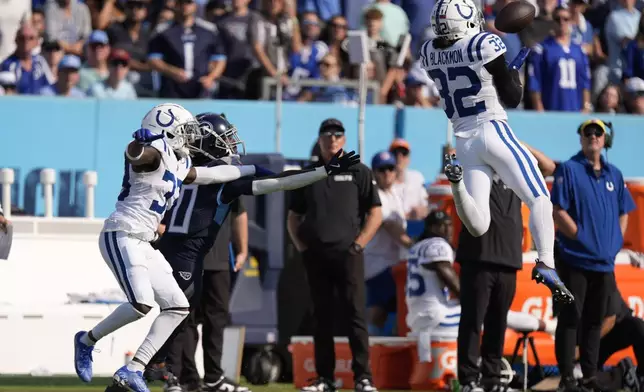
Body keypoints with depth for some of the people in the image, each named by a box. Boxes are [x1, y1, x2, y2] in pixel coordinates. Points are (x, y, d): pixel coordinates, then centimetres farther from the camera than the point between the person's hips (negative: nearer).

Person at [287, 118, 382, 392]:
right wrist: (301, 246, 5)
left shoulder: (359, 172, 5)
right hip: (316, 256, 3)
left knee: (355, 315, -9)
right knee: (322, 318, 5)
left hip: (347, 254, -3)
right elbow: (293, 217, 19)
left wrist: (358, 244, -7)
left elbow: (375, 214, 2)